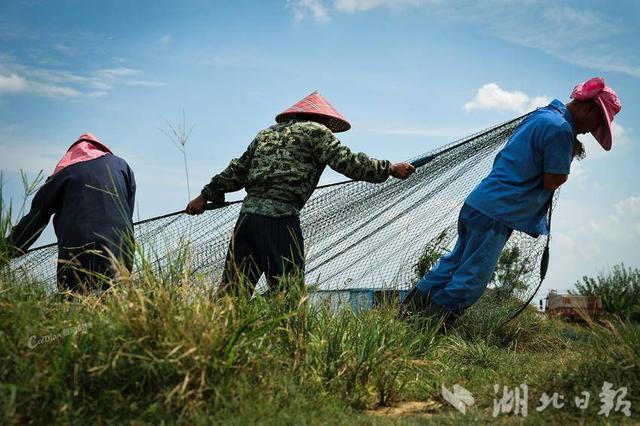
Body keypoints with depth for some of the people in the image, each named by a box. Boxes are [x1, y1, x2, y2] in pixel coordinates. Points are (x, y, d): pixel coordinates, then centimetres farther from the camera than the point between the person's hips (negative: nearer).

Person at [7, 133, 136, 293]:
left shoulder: (62, 173, 19)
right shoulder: (121, 165, 23)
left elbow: (33, 220, 19)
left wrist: (7, 252, 27)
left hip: (77, 252, -1)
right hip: (120, 252, 1)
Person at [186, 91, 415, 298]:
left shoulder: (266, 133, 26)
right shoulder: (316, 131, 7)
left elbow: (236, 172, 28)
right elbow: (347, 162, -3)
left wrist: (206, 195, 37)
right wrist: (390, 169, 3)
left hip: (248, 213, 7)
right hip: (280, 218, -7)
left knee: (233, 290, 6)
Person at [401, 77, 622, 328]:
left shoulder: (542, 114, 15)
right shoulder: (561, 130, -15)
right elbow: (552, 182, -12)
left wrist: (568, 151, 14)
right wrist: (571, 155, 3)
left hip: (478, 203, 10)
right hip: (496, 213, -10)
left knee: (455, 263, 19)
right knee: (471, 280, -2)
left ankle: (409, 309, 23)